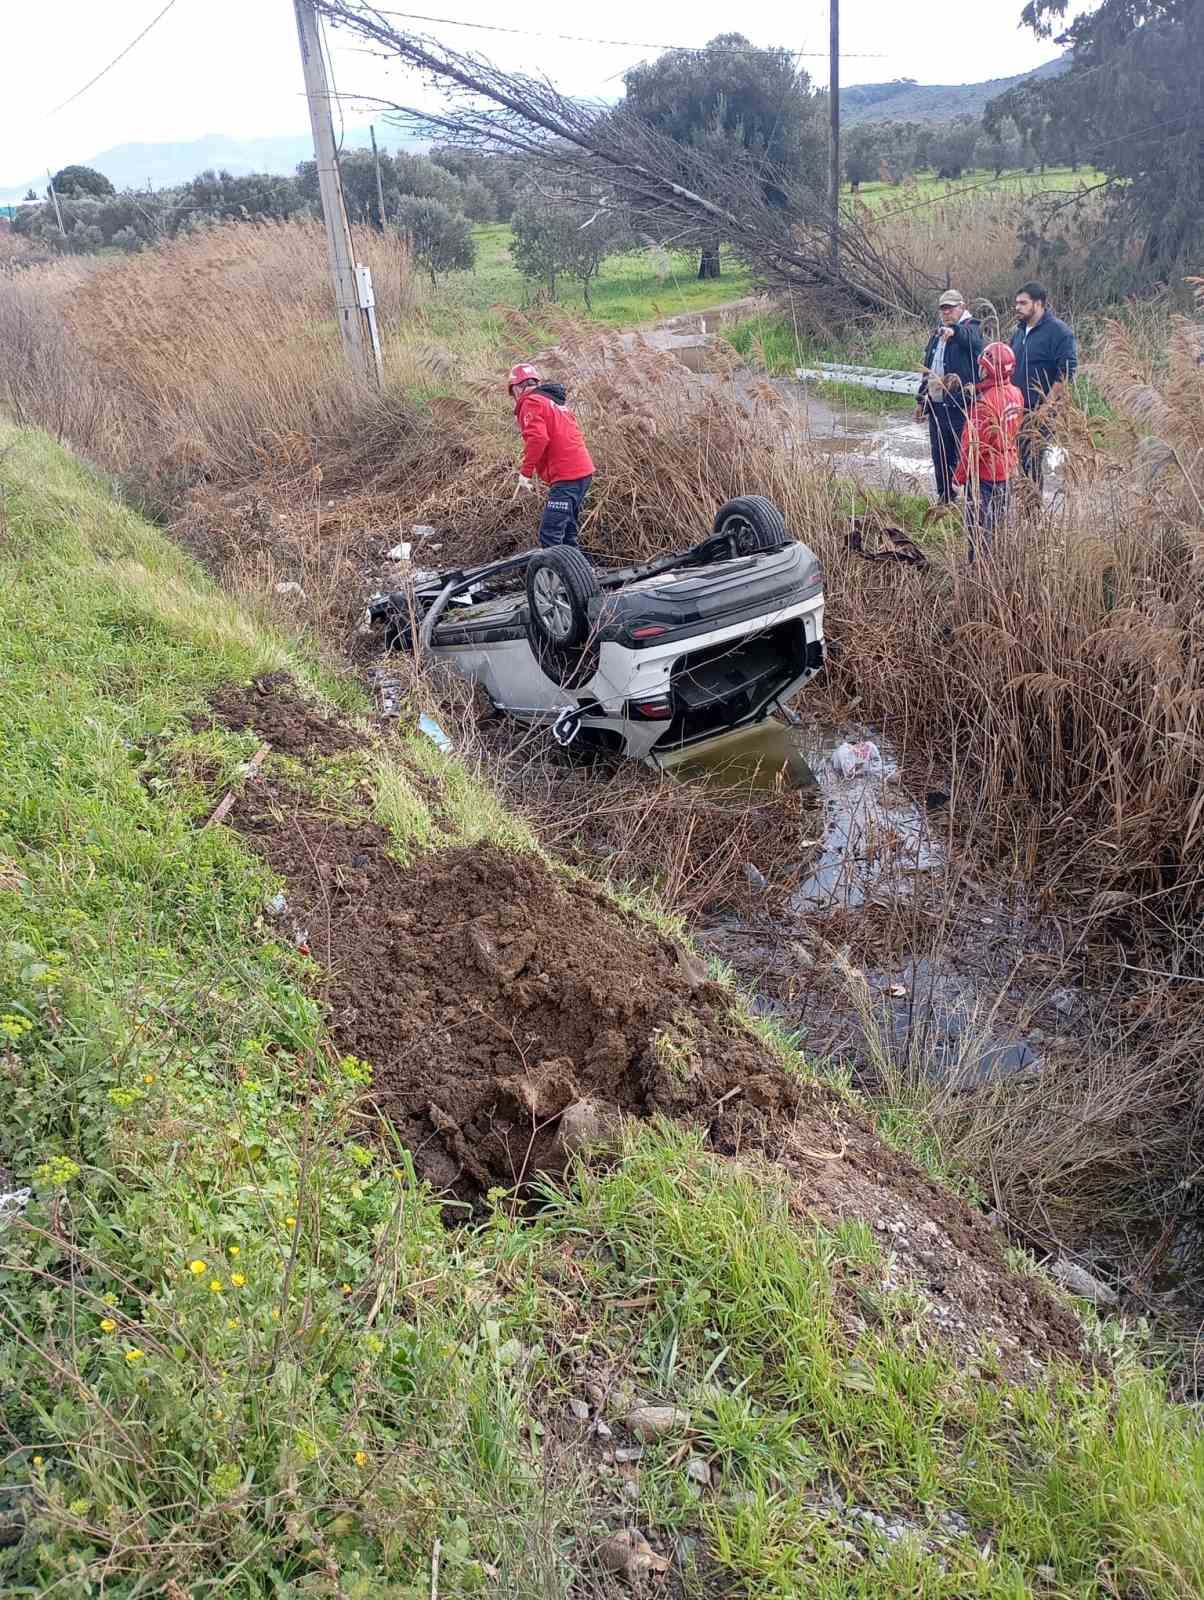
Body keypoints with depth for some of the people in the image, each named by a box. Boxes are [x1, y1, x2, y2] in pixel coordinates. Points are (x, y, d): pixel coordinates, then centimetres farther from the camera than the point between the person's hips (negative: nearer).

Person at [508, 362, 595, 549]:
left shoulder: (531, 403, -2)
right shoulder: (555, 401, 26)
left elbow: (538, 438, -17)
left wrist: (525, 473, -14)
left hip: (566, 477, -9)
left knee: (550, 535, -14)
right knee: (566, 532, 16)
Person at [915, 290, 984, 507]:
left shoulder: (971, 328, -5)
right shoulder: (936, 334, 18)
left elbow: (971, 338, -32)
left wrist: (954, 330, -53)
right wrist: (921, 400, 22)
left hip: (961, 407, -7)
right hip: (936, 407, 7)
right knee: (940, 457, 13)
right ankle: (944, 498, 25)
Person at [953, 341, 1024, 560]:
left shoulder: (985, 401, -24)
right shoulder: (1016, 394, -1)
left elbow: (974, 444, -21)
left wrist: (960, 474, -11)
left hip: (984, 472, -8)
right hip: (1007, 468, 8)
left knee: (979, 525, 2)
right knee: (1000, 521, 18)